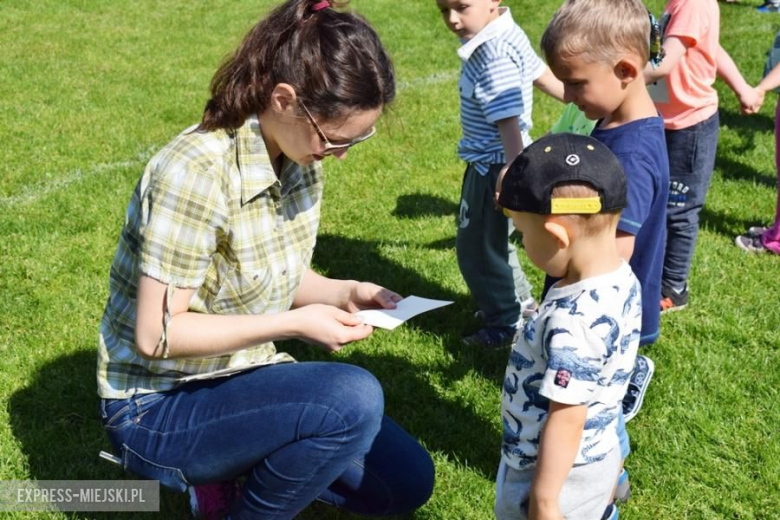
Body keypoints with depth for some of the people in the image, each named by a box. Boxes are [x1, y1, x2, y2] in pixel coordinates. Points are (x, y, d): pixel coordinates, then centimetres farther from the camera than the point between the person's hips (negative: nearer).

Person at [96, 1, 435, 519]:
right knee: (354, 398, -30)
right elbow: (155, 335, -25)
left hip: (242, 377, 8)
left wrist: (344, 292, -9)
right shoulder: (197, 172, -28)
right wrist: (296, 324, -25)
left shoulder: (302, 161, -3)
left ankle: (228, 474, 15)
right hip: (158, 408, -8)